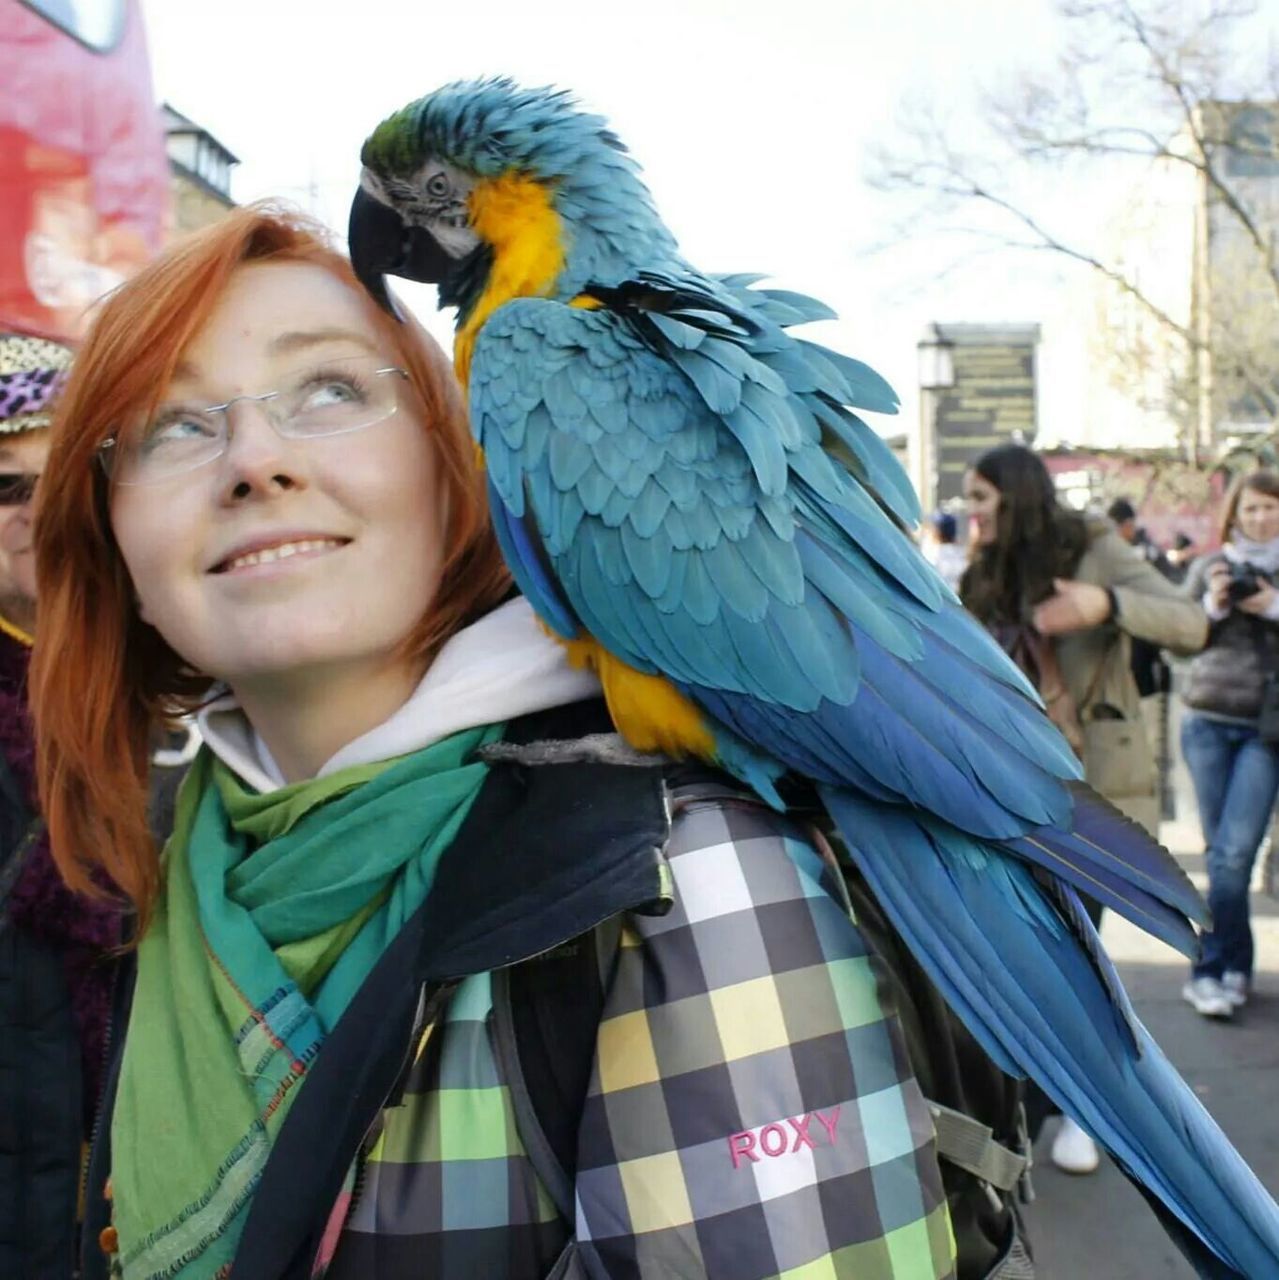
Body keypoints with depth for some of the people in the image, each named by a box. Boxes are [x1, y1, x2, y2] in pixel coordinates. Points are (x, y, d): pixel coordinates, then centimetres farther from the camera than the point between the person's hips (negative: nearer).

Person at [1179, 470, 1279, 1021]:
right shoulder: (1208, 568, 8)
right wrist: (1212, 607, -9)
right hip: (1207, 721, 2)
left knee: (1235, 851, -8)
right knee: (1222, 851, 6)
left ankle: (1210, 971, 2)